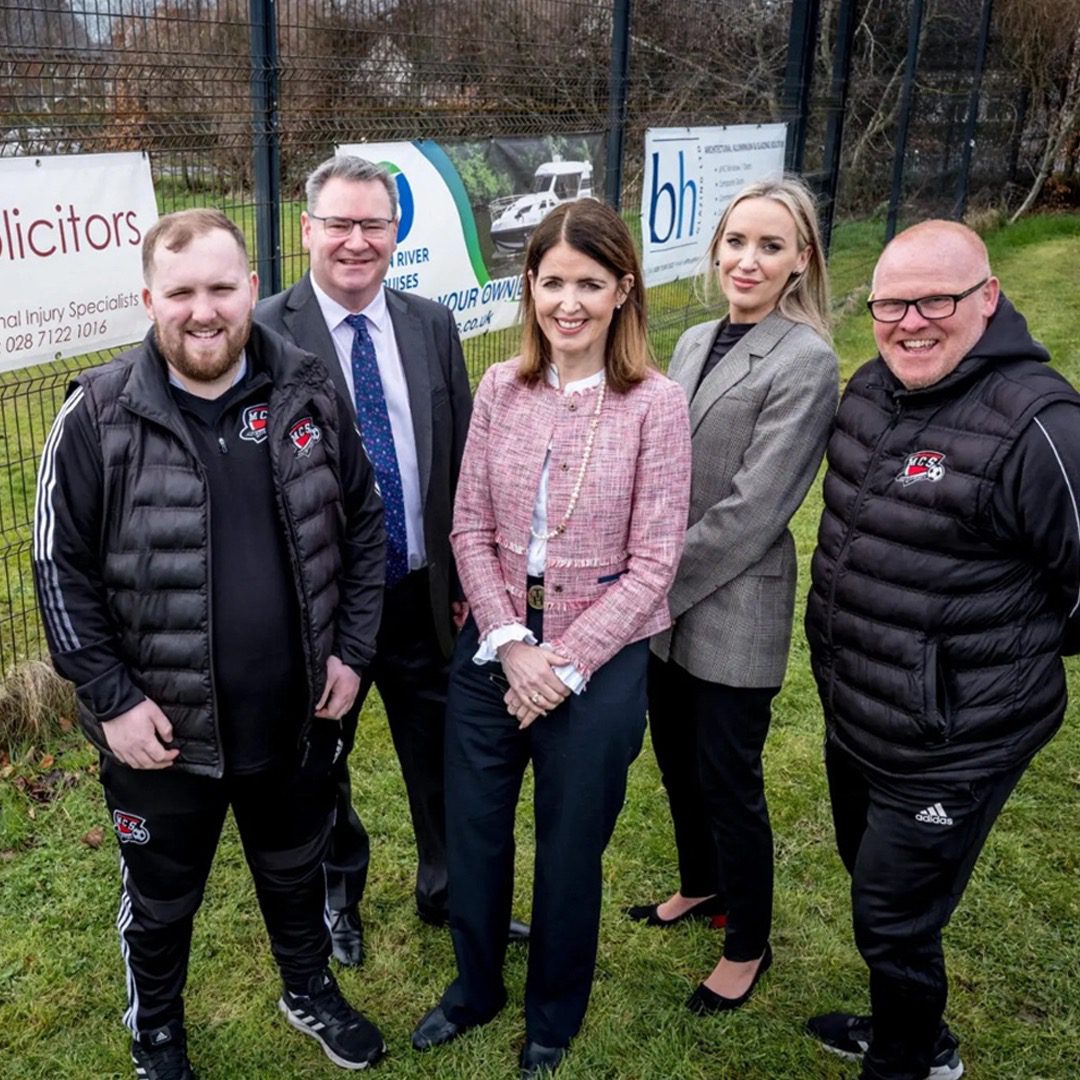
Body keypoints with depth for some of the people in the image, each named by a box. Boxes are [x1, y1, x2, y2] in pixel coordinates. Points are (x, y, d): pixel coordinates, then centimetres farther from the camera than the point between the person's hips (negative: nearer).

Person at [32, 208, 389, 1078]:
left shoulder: (309, 395, -6)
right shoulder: (100, 419, -14)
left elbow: (364, 523, 3)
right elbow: (62, 571, -8)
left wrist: (352, 648, -1)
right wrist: (111, 698, -11)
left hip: (299, 712, 3)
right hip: (160, 727, -2)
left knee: (296, 869, 25)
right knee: (161, 898, 20)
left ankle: (310, 990, 53)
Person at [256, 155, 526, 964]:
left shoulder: (433, 326, 1)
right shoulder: (266, 335, -12)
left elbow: (463, 459, 5)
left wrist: (466, 577, 4)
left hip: (425, 594, 3)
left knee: (444, 759, 17)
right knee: (319, 765, 19)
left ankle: (449, 892, 42)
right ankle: (337, 894, 46)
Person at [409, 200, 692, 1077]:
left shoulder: (656, 404, -12)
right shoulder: (500, 390, -1)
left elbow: (652, 563, -12)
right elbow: (470, 528, -1)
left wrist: (564, 664, -15)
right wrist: (510, 643, -13)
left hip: (599, 662, -3)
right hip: (493, 650, 3)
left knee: (570, 850, 14)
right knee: (473, 833, 17)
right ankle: (475, 986, 46)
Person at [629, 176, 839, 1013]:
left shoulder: (805, 361, -16)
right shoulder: (695, 343, 7)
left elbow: (751, 510, -20)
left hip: (734, 614, -7)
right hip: (665, 604, 7)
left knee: (728, 782, 7)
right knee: (676, 759, 21)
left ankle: (747, 947, 30)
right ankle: (701, 887, 46)